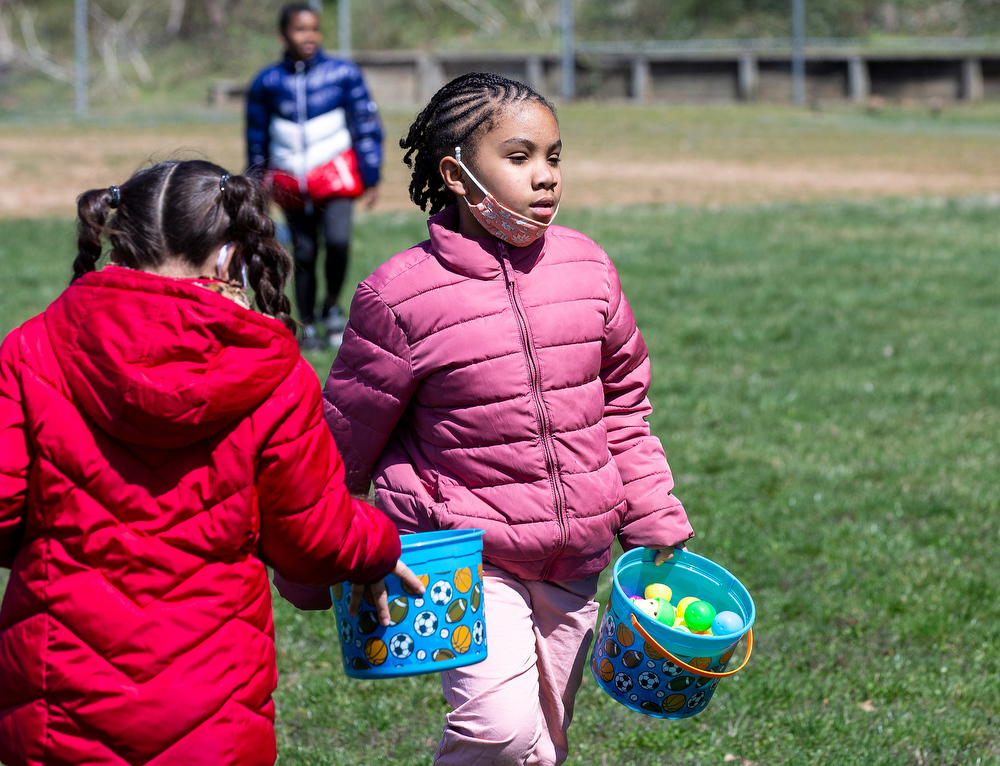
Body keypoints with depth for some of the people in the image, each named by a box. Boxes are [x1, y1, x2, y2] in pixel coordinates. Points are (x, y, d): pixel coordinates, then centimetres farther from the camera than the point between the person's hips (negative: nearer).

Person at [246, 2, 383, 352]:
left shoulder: (342, 74, -3)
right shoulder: (267, 83, 0)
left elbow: (367, 126, 3)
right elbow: (257, 138, 12)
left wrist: (371, 177, 2)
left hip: (334, 174, -2)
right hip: (290, 181, 2)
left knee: (338, 241, -20)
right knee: (304, 254, 6)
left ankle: (332, 306, 6)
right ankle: (307, 326, 20)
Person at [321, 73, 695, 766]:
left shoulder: (587, 270, 2)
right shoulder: (402, 295, -13)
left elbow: (623, 404, 15)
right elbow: (346, 440, -2)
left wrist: (655, 519, 12)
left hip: (571, 565, 5)